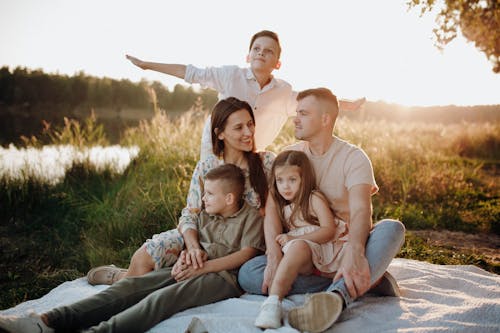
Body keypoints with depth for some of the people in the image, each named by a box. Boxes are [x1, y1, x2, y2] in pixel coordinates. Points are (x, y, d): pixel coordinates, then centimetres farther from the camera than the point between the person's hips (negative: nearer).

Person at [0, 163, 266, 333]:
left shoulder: (252, 218, 1)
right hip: (195, 269, 7)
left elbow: (246, 254, -9)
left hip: (224, 276, -7)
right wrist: (184, 260, -2)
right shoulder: (205, 215, 23)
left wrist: (202, 268, -15)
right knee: (131, 285, -16)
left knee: (164, 297, -35)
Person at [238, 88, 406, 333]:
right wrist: (274, 256, -27)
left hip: (345, 247, -2)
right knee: (248, 274, -23)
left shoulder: (353, 157, -7)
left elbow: (360, 209, -24)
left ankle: (336, 297, -49)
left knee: (393, 228, -30)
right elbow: (272, 207, -9)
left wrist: (354, 251, -46)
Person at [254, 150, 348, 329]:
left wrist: (293, 238, -17)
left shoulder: (314, 198, 3)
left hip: (321, 249, -9)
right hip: (300, 259, 10)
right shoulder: (282, 207, 23)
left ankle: (273, 300, -53)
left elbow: (329, 230, -10)